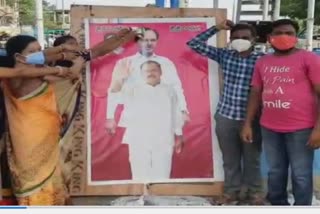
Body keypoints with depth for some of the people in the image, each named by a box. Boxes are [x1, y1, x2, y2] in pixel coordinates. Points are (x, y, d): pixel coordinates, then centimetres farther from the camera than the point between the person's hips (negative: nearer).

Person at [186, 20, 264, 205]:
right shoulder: (224, 55, 1)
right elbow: (194, 44, 0)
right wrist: (217, 28, -4)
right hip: (226, 117, 2)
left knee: (252, 159, 13)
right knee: (230, 159, 15)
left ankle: (254, 192, 32)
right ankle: (232, 192, 32)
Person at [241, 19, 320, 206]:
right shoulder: (262, 62, 10)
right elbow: (255, 94, 14)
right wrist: (248, 124, 10)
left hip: (300, 128, -5)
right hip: (270, 128, 5)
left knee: (301, 175, 3)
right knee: (275, 172, 16)